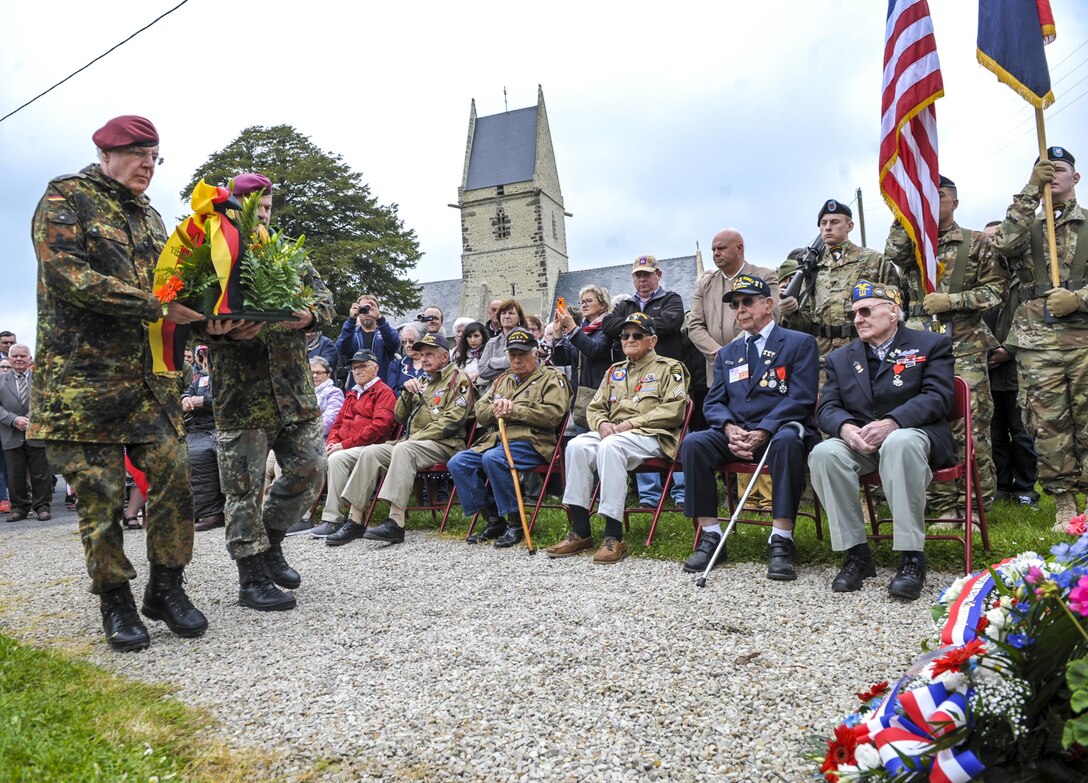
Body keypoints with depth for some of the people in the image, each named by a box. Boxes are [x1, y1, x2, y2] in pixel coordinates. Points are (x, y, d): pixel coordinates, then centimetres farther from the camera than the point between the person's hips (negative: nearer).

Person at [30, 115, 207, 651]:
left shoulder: (148, 215, 20)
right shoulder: (65, 199, 0)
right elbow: (71, 278, -15)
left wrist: (195, 314, 0)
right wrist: (158, 308, -19)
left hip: (150, 374, 6)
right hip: (84, 375, -5)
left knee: (172, 475, -1)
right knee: (98, 490, 0)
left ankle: (166, 587, 13)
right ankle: (115, 601, 14)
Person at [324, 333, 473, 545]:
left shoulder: (458, 380, 2)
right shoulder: (422, 381, 25)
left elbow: (451, 421, -11)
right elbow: (400, 417, 22)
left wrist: (415, 438, -15)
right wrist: (407, 392, 3)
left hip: (443, 444, -7)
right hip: (412, 441, 7)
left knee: (403, 449, -35)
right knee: (370, 452, -13)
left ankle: (396, 522, -40)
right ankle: (354, 521, -15)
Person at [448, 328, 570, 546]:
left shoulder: (552, 378, 6)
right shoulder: (503, 379, 26)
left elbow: (553, 414, -12)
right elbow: (480, 412, 20)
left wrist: (515, 410, -13)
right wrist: (496, 409, -3)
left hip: (531, 442, -7)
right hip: (495, 440, 7)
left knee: (493, 458, -34)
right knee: (457, 463, -11)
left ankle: (515, 523, -20)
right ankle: (494, 521, -4)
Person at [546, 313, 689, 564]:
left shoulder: (670, 368, 7)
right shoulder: (614, 372, 25)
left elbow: (673, 411, -7)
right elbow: (594, 408, 21)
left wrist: (631, 423, -13)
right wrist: (603, 424, -4)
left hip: (652, 436, -5)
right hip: (611, 433, 6)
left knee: (610, 446, -37)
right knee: (577, 445, -26)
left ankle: (614, 537, -36)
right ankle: (580, 531, -24)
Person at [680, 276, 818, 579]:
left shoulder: (800, 343, 6)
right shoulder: (726, 354, 21)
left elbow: (801, 399, -7)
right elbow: (713, 402, 11)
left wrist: (762, 432, -20)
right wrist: (730, 429, -12)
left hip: (779, 431, -4)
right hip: (736, 434, 4)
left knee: (786, 440, -38)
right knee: (692, 443, -24)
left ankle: (781, 541, -33)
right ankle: (710, 537, -20)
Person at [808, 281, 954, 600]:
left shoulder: (931, 344, 9)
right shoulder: (840, 358, 19)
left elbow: (938, 397, -6)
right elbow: (827, 408, 7)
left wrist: (891, 422, -24)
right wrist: (846, 427, -18)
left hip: (913, 433, -3)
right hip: (858, 443, 3)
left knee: (900, 442, -39)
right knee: (824, 452, -30)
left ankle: (911, 556, -32)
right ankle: (856, 554, -21)